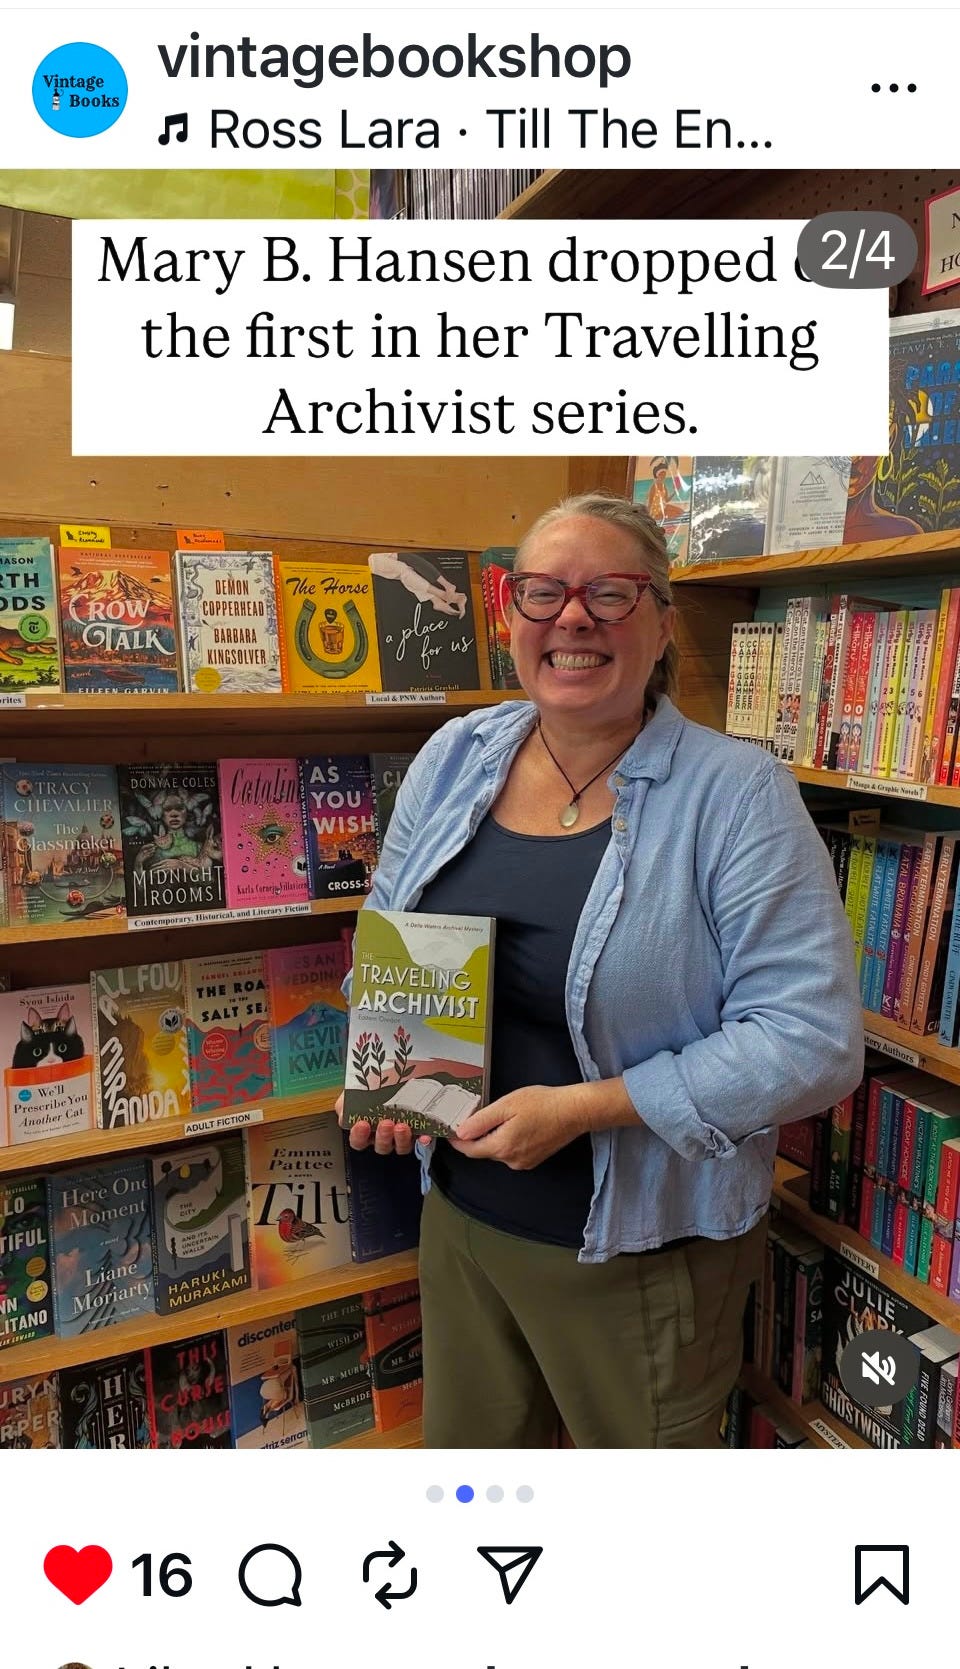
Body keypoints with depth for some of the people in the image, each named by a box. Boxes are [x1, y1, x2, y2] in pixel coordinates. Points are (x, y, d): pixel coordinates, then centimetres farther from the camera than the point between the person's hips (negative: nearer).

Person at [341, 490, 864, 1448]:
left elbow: (811, 1038, -20)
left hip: (642, 1250, -4)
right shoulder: (454, 757, -3)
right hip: (460, 1215, 5)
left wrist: (584, 1108, -24)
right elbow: (386, 942, 10)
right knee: (464, 1442, 27)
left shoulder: (738, 795, -18)